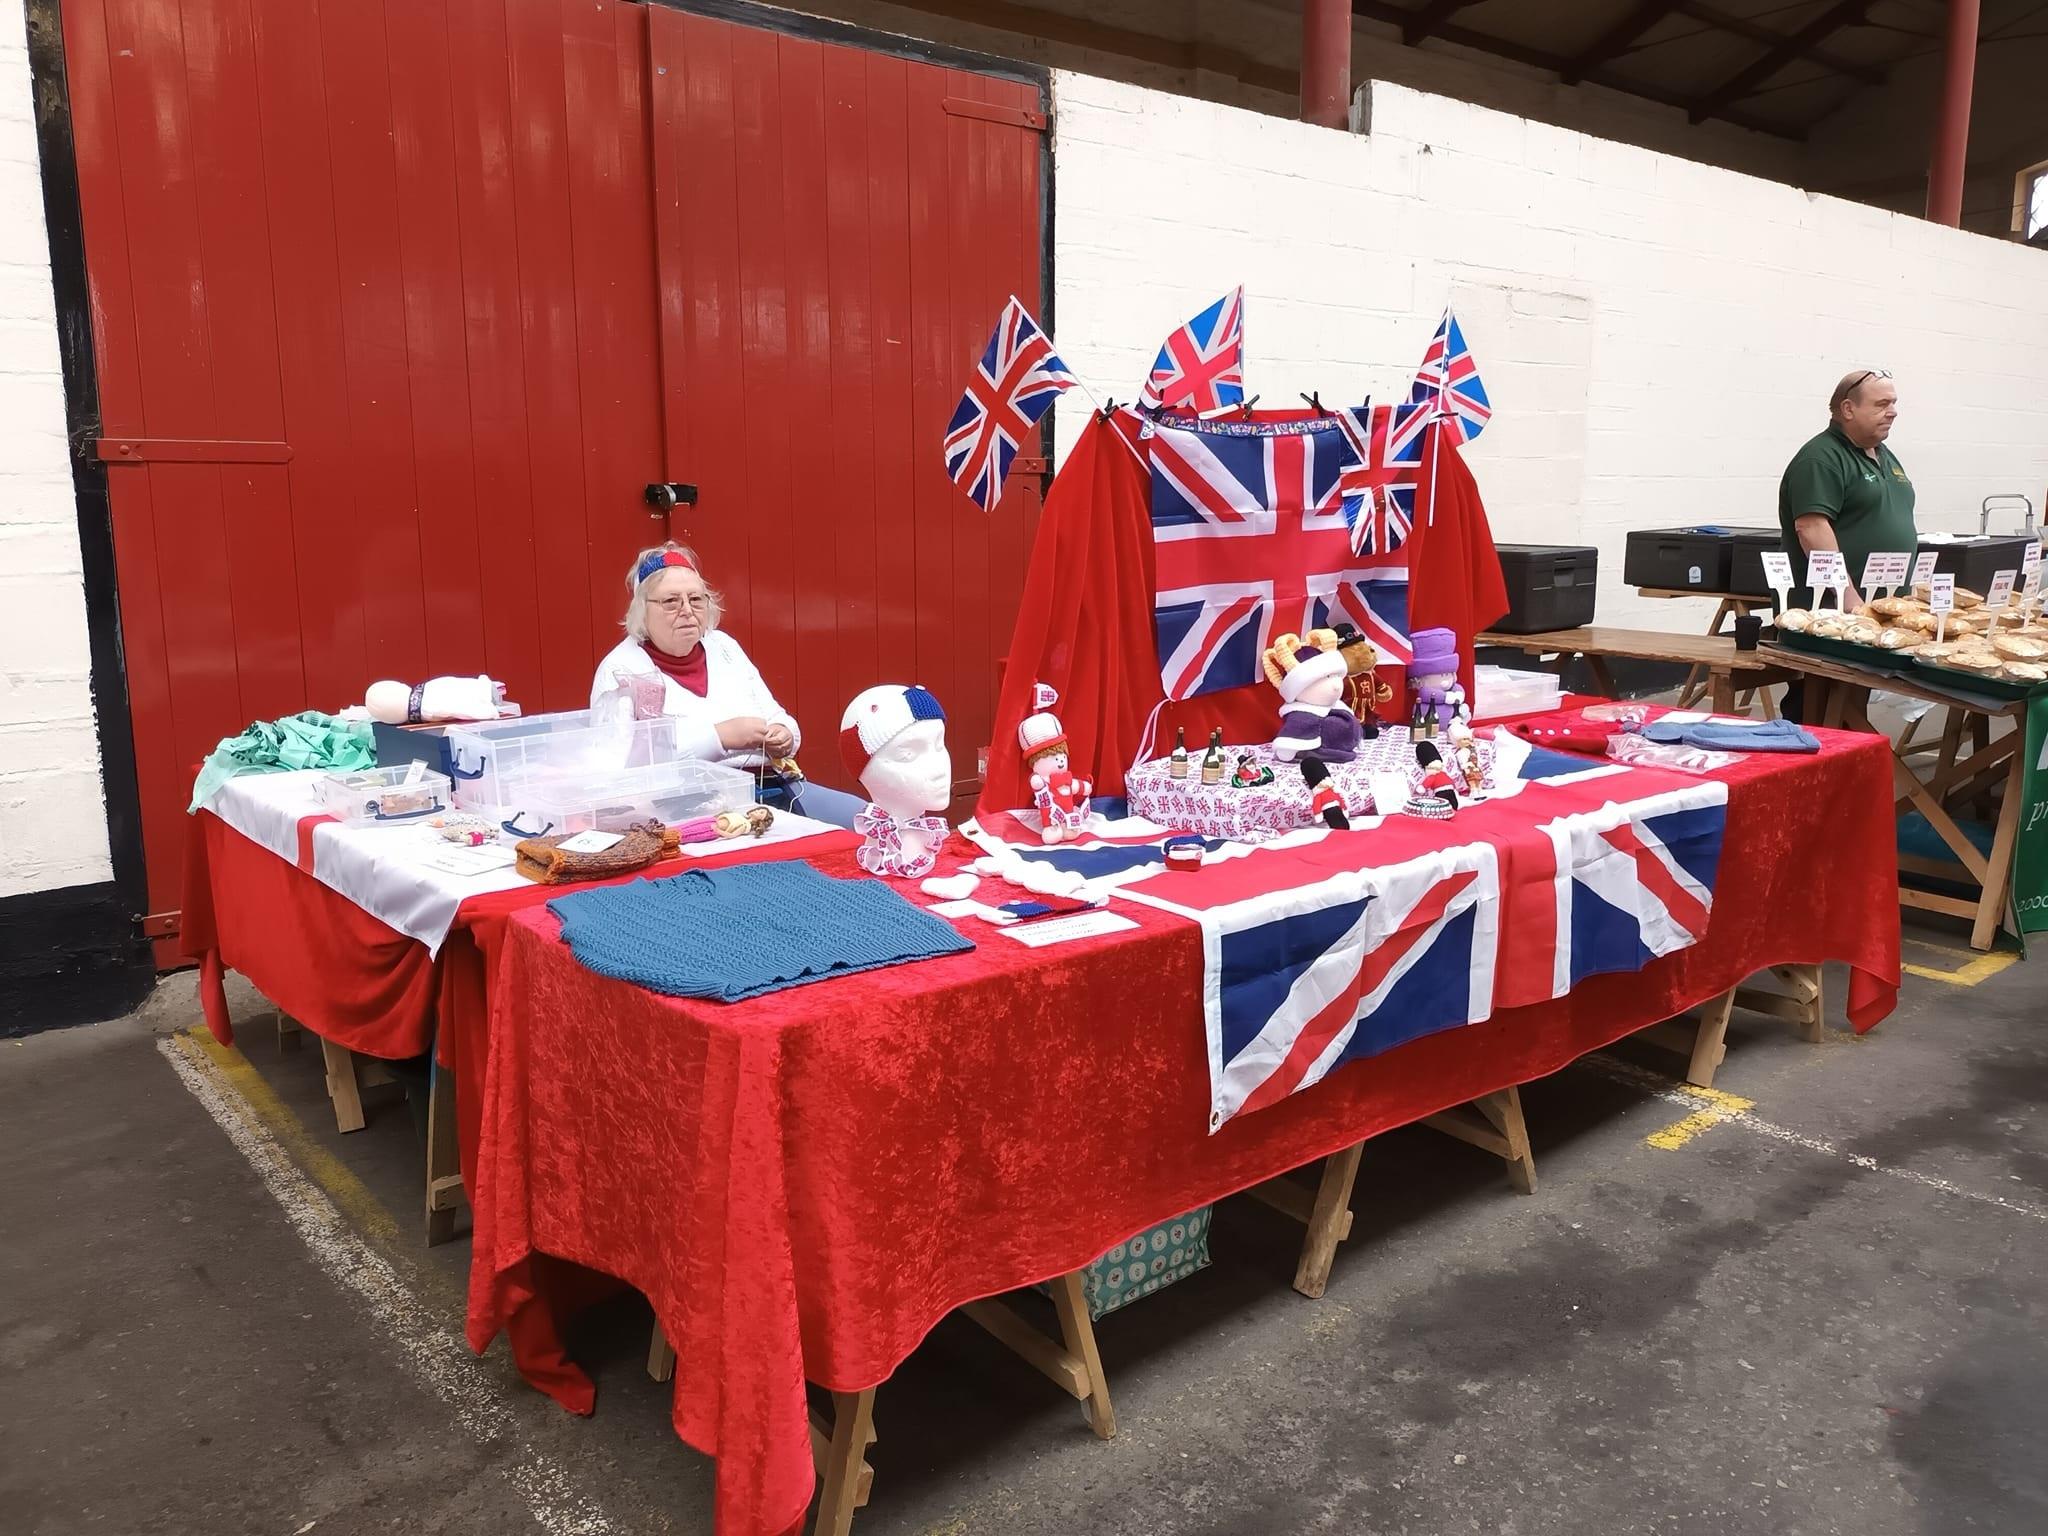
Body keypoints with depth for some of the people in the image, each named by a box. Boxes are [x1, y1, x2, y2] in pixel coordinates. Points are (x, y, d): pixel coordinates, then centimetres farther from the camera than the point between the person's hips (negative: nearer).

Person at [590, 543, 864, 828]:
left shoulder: (723, 647, 17)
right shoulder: (621, 671, -1)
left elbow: (776, 717, 23)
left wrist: (783, 735, -2)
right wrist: (720, 736, -18)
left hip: (775, 786, 7)